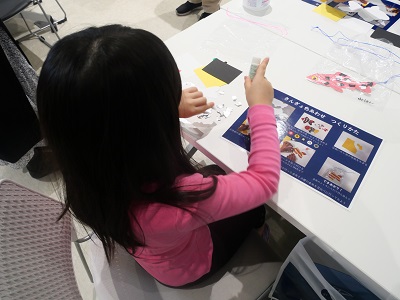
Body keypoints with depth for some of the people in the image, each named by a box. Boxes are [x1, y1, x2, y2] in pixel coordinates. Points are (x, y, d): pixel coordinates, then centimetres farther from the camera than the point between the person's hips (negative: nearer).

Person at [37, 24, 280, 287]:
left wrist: (170, 107, -19)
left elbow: (113, 112, -6)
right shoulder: (183, 203, -48)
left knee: (216, 171, 24)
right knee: (257, 208, 20)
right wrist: (261, 107, -21)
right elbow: (265, 180, -31)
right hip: (186, 267, -4)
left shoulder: (87, 166, -29)